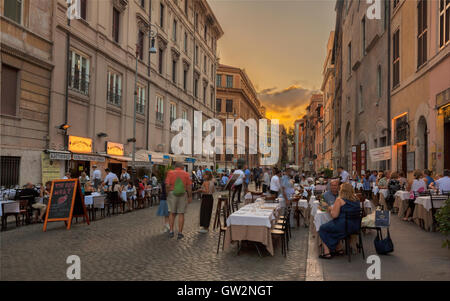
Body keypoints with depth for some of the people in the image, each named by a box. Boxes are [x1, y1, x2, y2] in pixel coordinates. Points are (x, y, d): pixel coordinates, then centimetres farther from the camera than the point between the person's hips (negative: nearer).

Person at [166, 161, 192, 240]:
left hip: (172, 195, 0)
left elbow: (167, 185, -10)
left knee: (172, 213, 13)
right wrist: (190, 197, 5)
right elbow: (189, 187, -4)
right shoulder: (186, 174, 0)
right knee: (181, 214, 6)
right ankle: (180, 233, 6)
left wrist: (168, 194, 2)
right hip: (183, 195, 0)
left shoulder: (170, 173, -1)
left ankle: (171, 231, 8)